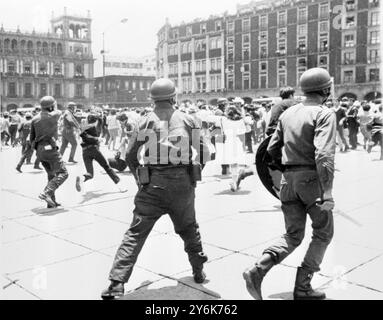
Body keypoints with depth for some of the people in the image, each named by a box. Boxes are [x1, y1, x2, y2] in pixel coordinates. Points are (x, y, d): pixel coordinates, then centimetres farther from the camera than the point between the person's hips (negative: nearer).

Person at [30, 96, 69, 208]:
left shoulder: (35, 119, 9)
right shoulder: (53, 115, -8)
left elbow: (32, 139, 13)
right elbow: (58, 113, 20)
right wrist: (56, 107, 39)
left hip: (39, 150, 7)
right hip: (50, 149, -7)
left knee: (52, 175, 18)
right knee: (63, 173, -4)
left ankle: (52, 201, 16)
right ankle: (46, 193, -21)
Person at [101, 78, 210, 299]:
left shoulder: (147, 121, 4)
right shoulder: (187, 120, 6)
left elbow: (130, 155, 4)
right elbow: (204, 152, 8)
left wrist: (139, 177, 17)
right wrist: (195, 171, 22)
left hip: (153, 184, -1)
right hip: (183, 184, 2)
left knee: (136, 234, 2)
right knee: (189, 229, 23)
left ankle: (117, 283, -3)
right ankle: (199, 271, 35)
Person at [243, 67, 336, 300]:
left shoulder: (288, 113, 10)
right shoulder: (325, 114, -10)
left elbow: (272, 149, 14)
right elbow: (324, 155, -22)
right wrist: (327, 192, -24)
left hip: (289, 180, 6)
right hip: (312, 178, -6)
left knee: (293, 236, 15)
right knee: (323, 233, 14)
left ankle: (258, 270, -4)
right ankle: (302, 287, 13)